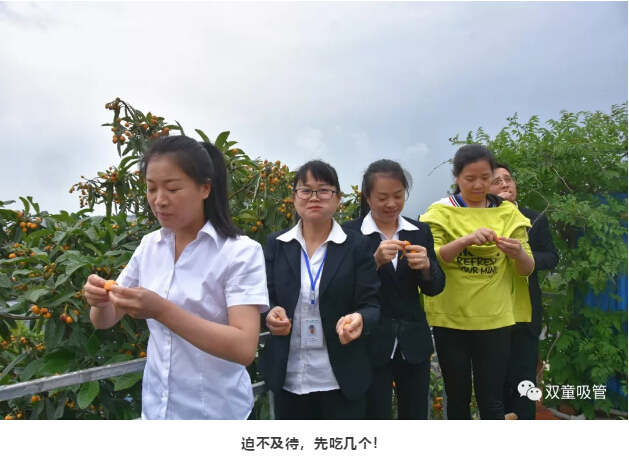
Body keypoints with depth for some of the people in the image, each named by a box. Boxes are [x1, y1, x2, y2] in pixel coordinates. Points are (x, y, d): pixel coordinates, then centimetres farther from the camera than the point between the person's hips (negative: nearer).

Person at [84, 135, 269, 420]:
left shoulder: (240, 251, -17)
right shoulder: (149, 246, -1)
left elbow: (244, 348, -25)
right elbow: (105, 321, 5)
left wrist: (162, 310, -33)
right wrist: (100, 300, -17)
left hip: (216, 411, -4)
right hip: (155, 406, 5)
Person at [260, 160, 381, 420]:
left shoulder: (357, 246, -2)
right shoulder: (275, 244, 4)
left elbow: (371, 304, -6)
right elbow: (264, 300, 3)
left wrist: (359, 319, -28)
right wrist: (271, 315, -20)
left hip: (340, 377, -2)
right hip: (288, 377, 2)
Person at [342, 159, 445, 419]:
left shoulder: (420, 231, 5)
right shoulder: (350, 232, -7)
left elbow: (435, 288, 4)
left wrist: (425, 266, -17)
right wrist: (375, 260, -25)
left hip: (413, 342, 4)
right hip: (371, 344, -3)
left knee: (416, 420, 16)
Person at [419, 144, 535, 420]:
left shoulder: (509, 213, 4)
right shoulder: (441, 212, -3)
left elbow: (526, 270, 2)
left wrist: (518, 254, -20)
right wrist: (465, 240, -28)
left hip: (495, 319, 1)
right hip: (450, 318, -1)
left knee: (491, 401, 6)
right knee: (458, 397, 12)